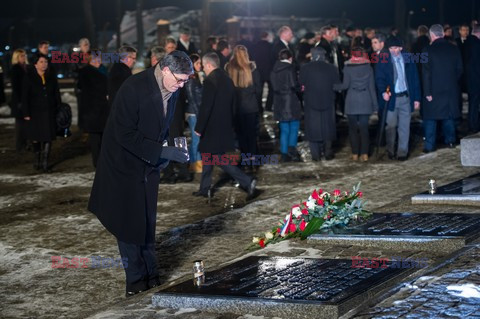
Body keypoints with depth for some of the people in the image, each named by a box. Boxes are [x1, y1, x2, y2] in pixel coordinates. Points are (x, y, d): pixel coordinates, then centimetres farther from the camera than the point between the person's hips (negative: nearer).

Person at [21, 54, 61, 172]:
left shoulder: (51, 77, 6)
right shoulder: (29, 78, -3)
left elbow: (57, 94, 9)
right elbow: (25, 97, -4)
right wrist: (26, 113, -10)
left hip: (49, 112, 2)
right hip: (35, 112, -2)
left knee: (48, 137, -4)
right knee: (36, 138, 7)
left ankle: (45, 162, -1)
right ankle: (37, 160, 24)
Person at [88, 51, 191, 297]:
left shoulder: (171, 91, -1)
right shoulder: (134, 88, -24)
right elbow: (125, 135, -26)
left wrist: (167, 151, -1)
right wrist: (162, 152, -27)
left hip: (149, 166, 6)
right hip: (125, 165, -6)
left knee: (147, 223, 11)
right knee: (129, 223, -1)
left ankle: (150, 275, 20)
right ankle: (136, 280, 9)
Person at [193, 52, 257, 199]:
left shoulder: (210, 81, -17)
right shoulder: (227, 79, 9)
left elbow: (205, 107, -20)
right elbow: (232, 104, 14)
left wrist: (199, 128, -13)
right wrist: (229, 123, 21)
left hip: (213, 128, -9)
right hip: (225, 126, 9)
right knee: (208, 155, 19)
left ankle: (247, 182, -13)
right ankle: (205, 189, 26)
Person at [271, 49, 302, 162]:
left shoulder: (274, 71, 8)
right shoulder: (290, 68, -10)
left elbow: (273, 87, 9)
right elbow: (294, 85, -15)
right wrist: (300, 89, 4)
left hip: (279, 104, 5)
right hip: (291, 102, -5)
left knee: (284, 130, 10)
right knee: (294, 127, 4)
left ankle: (284, 153, 9)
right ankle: (292, 147, -11)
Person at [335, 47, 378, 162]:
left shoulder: (348, 68, -2)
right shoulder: (368, 68, 4)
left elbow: (345, 85, -9)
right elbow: (372, 87, 4)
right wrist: (375, 103, 7)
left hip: (352, 102, -2)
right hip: (365, 101, 2)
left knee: (353, 128, 5)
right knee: (364, 128, 3)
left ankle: (355, 154, 6)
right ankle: (364, 154, -1)